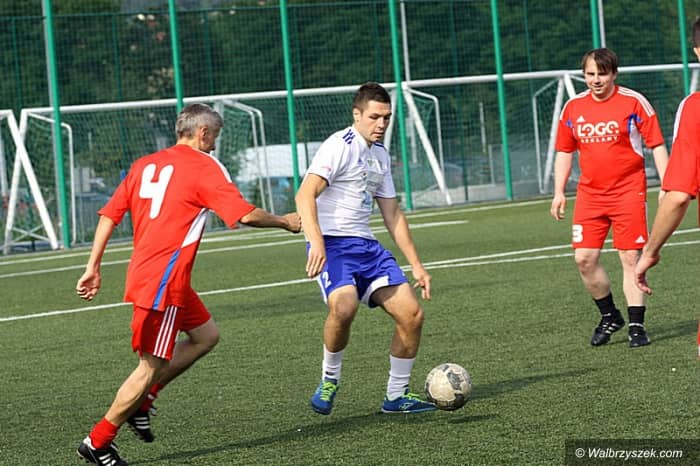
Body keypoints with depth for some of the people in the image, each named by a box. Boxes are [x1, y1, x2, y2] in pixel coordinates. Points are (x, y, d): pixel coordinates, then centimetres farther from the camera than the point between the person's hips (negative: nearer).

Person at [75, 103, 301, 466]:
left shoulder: (145, 164, 14)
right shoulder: (205, 167, -6)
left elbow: (109, 215, 11)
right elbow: (245, 215, -11)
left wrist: (93, 267, 14)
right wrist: (285, 222, 7)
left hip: (142, 272, 9)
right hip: (165, 280, -9)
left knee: (205, 335, 20)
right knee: (151, 367, -3)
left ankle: (141, 402, 16)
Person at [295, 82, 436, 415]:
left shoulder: (380, 155, 17)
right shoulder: (339, 147, -9)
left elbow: (392, 215, 24)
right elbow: (305, 195, -22)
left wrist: (416, 265, 20)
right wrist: (316, 243, -37)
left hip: (366, 246, 8)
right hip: (332, 244, -8)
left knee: (412, 314, -3)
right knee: (344, 306, -33)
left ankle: (397, 395, 12)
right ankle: (330, 380, -8)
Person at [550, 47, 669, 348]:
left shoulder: (633, 103, -6)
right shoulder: (573, 107, 7)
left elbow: (657, 146, -4)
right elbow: (564, 151, 16)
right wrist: (559, 192, 9)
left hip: (628, 191, -4)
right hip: (590, 194, 4)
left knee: (630, 258, -5)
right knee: (584, 258, -2)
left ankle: (636, 326, 2)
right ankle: (609, 317, 18)